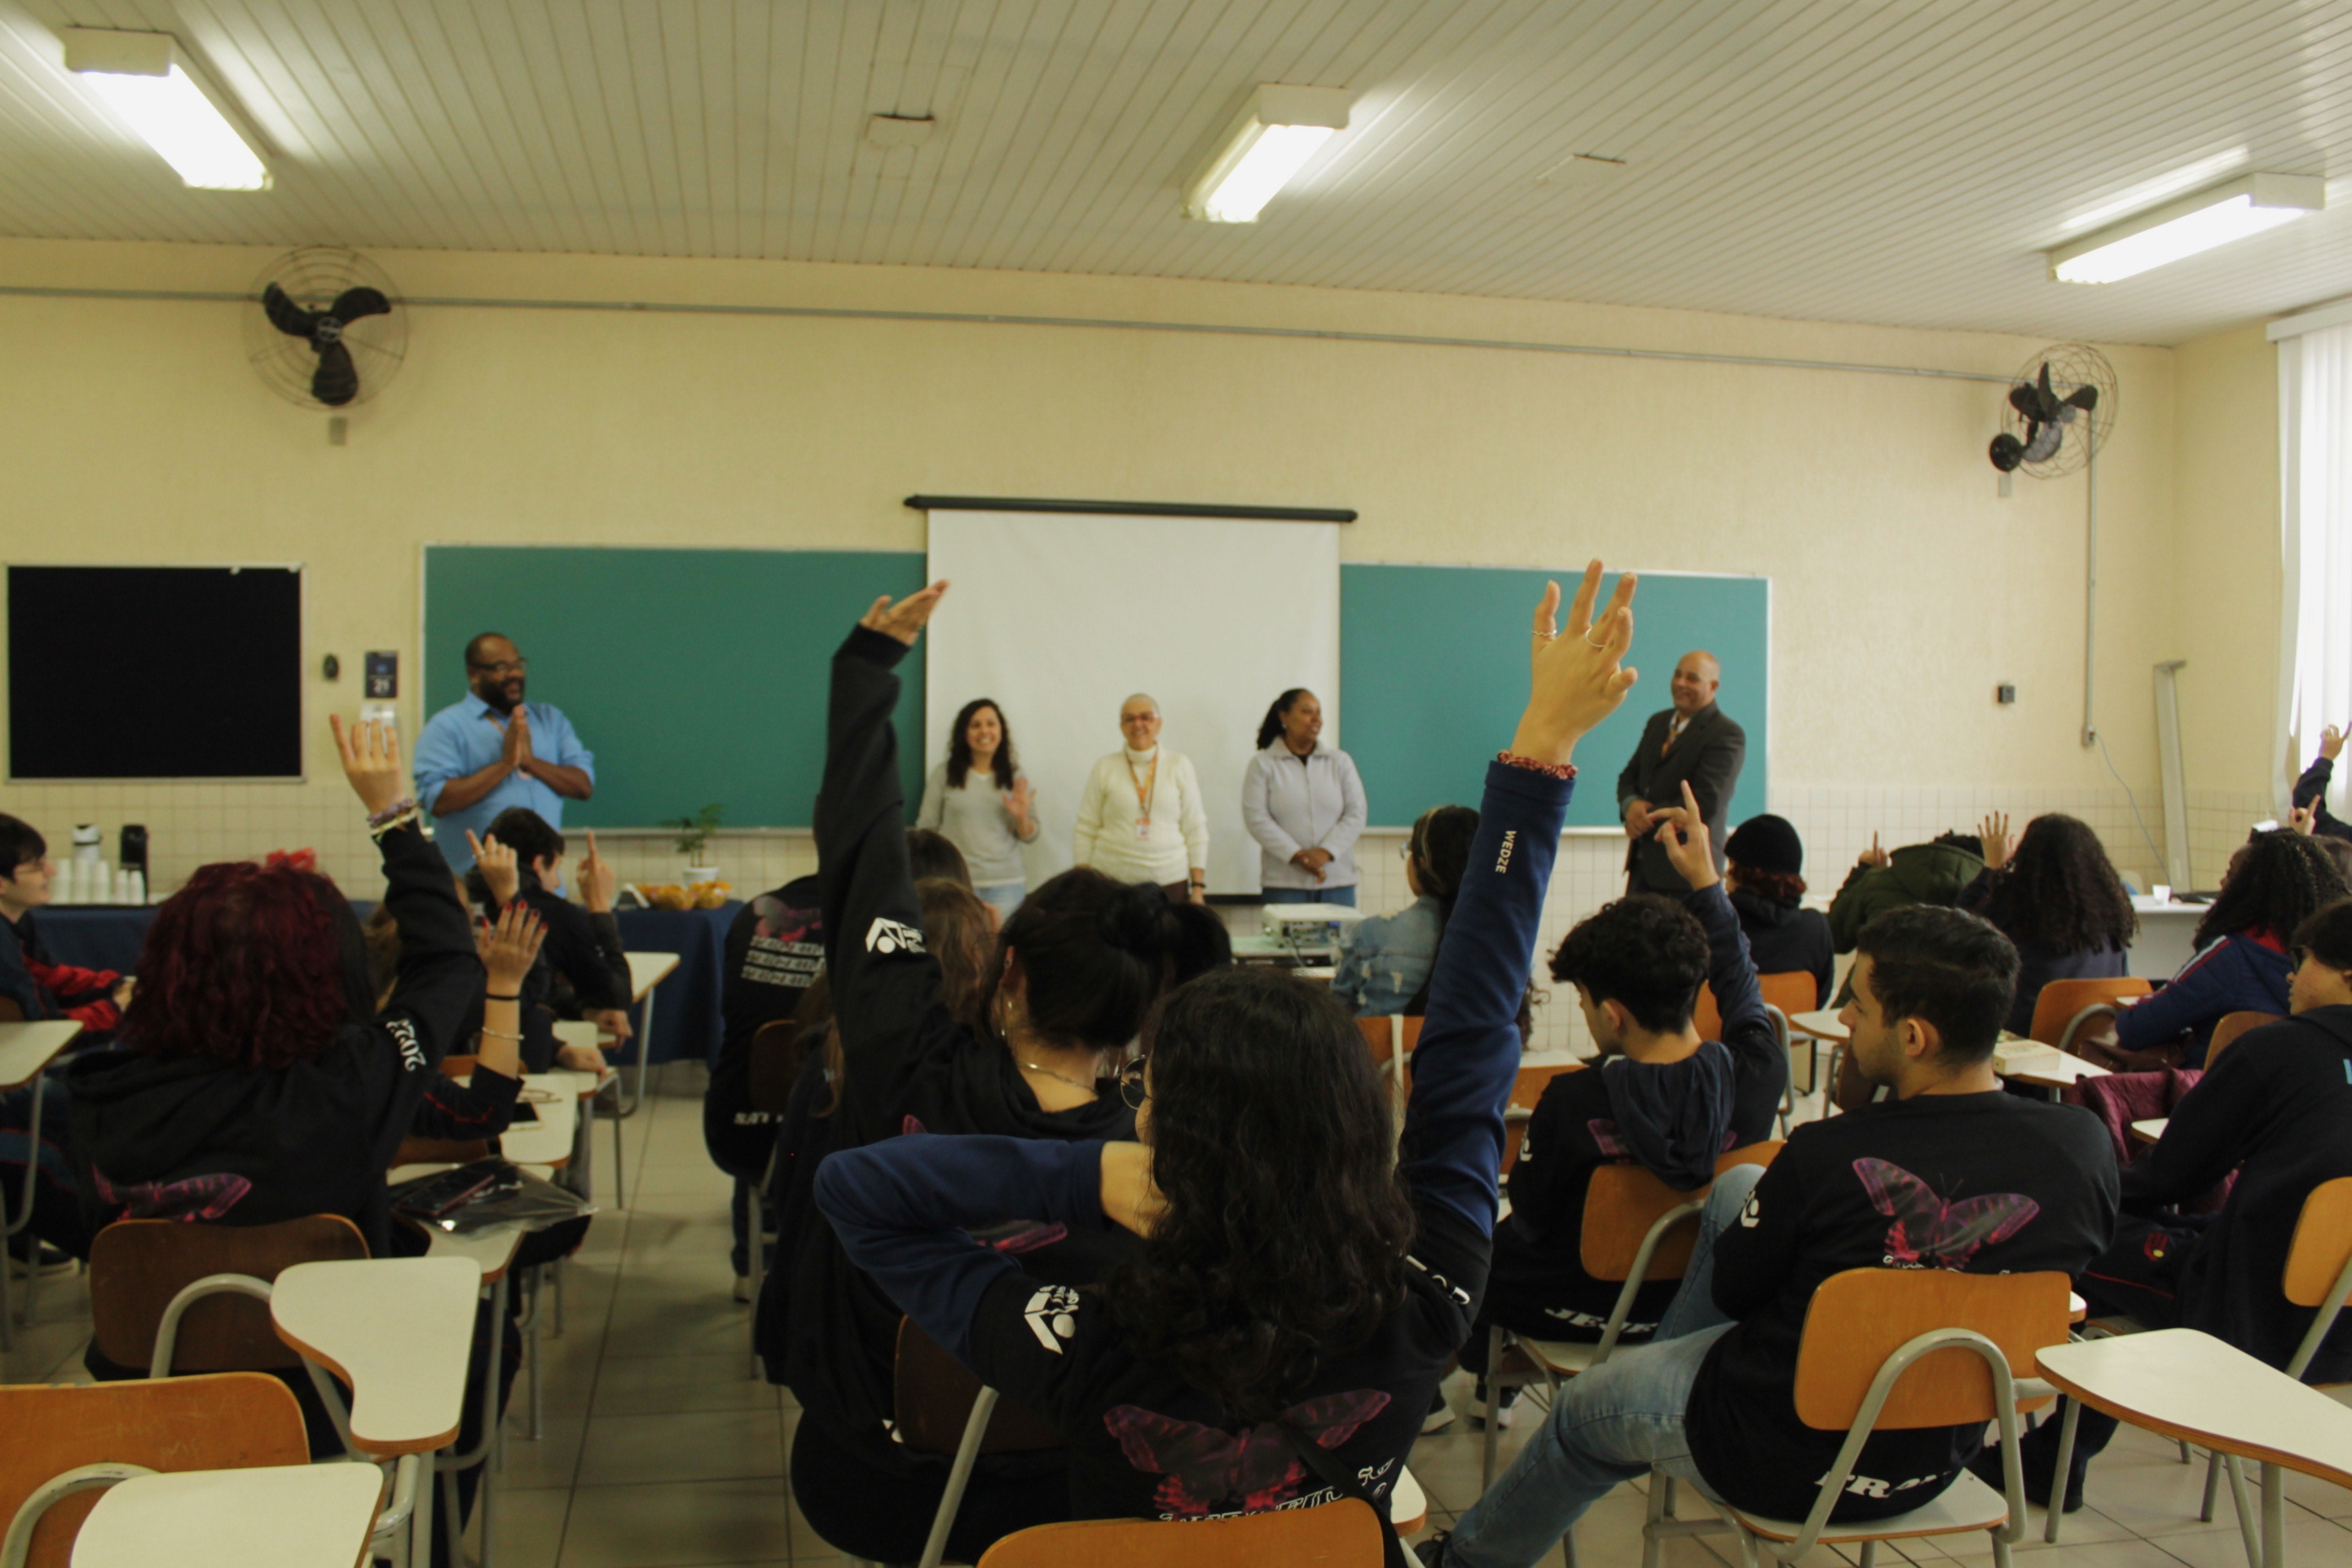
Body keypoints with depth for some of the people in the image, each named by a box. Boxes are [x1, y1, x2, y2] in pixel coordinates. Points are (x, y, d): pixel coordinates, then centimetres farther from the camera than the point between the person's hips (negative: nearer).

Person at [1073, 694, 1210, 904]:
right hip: (1112, 880, 0)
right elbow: (1086, 830, 7)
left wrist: (1198, 887, 1)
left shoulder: (1180, 766, 6)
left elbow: (1196, 830, 6)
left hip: (1170, 881, 0)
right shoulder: (1105, 768, 5)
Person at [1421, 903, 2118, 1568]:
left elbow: (1732, 1290, -12)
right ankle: (1669, 1366, 41)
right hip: (1939, 1453, 6)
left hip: (1786, 1463, -6)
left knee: (1583, 1408, 24)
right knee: (1738, 1186, 19)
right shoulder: (2085, 1144, -18)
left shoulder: (1826, 1157, -31)